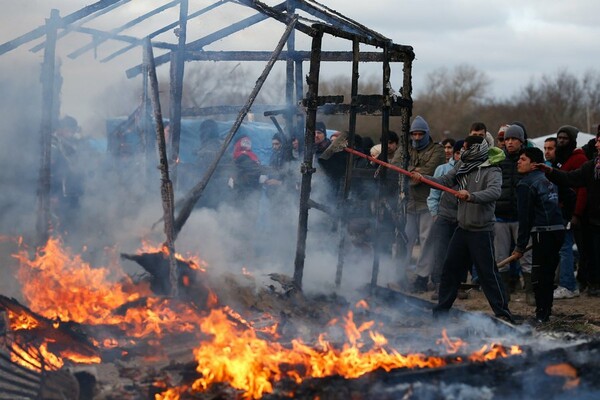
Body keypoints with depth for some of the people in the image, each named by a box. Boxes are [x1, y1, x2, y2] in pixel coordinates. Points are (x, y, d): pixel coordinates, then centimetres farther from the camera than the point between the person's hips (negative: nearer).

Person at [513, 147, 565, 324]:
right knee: (548, 274, 15)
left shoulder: (526, 184, -7)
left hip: (544, 232, -8)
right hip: (558, 230, 8)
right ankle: (546, 312, 21)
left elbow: (525, 217, -10)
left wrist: (520, 246, -6)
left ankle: (542, 315, -4)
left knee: (539, 276, -4)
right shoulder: (548, 179, 19)